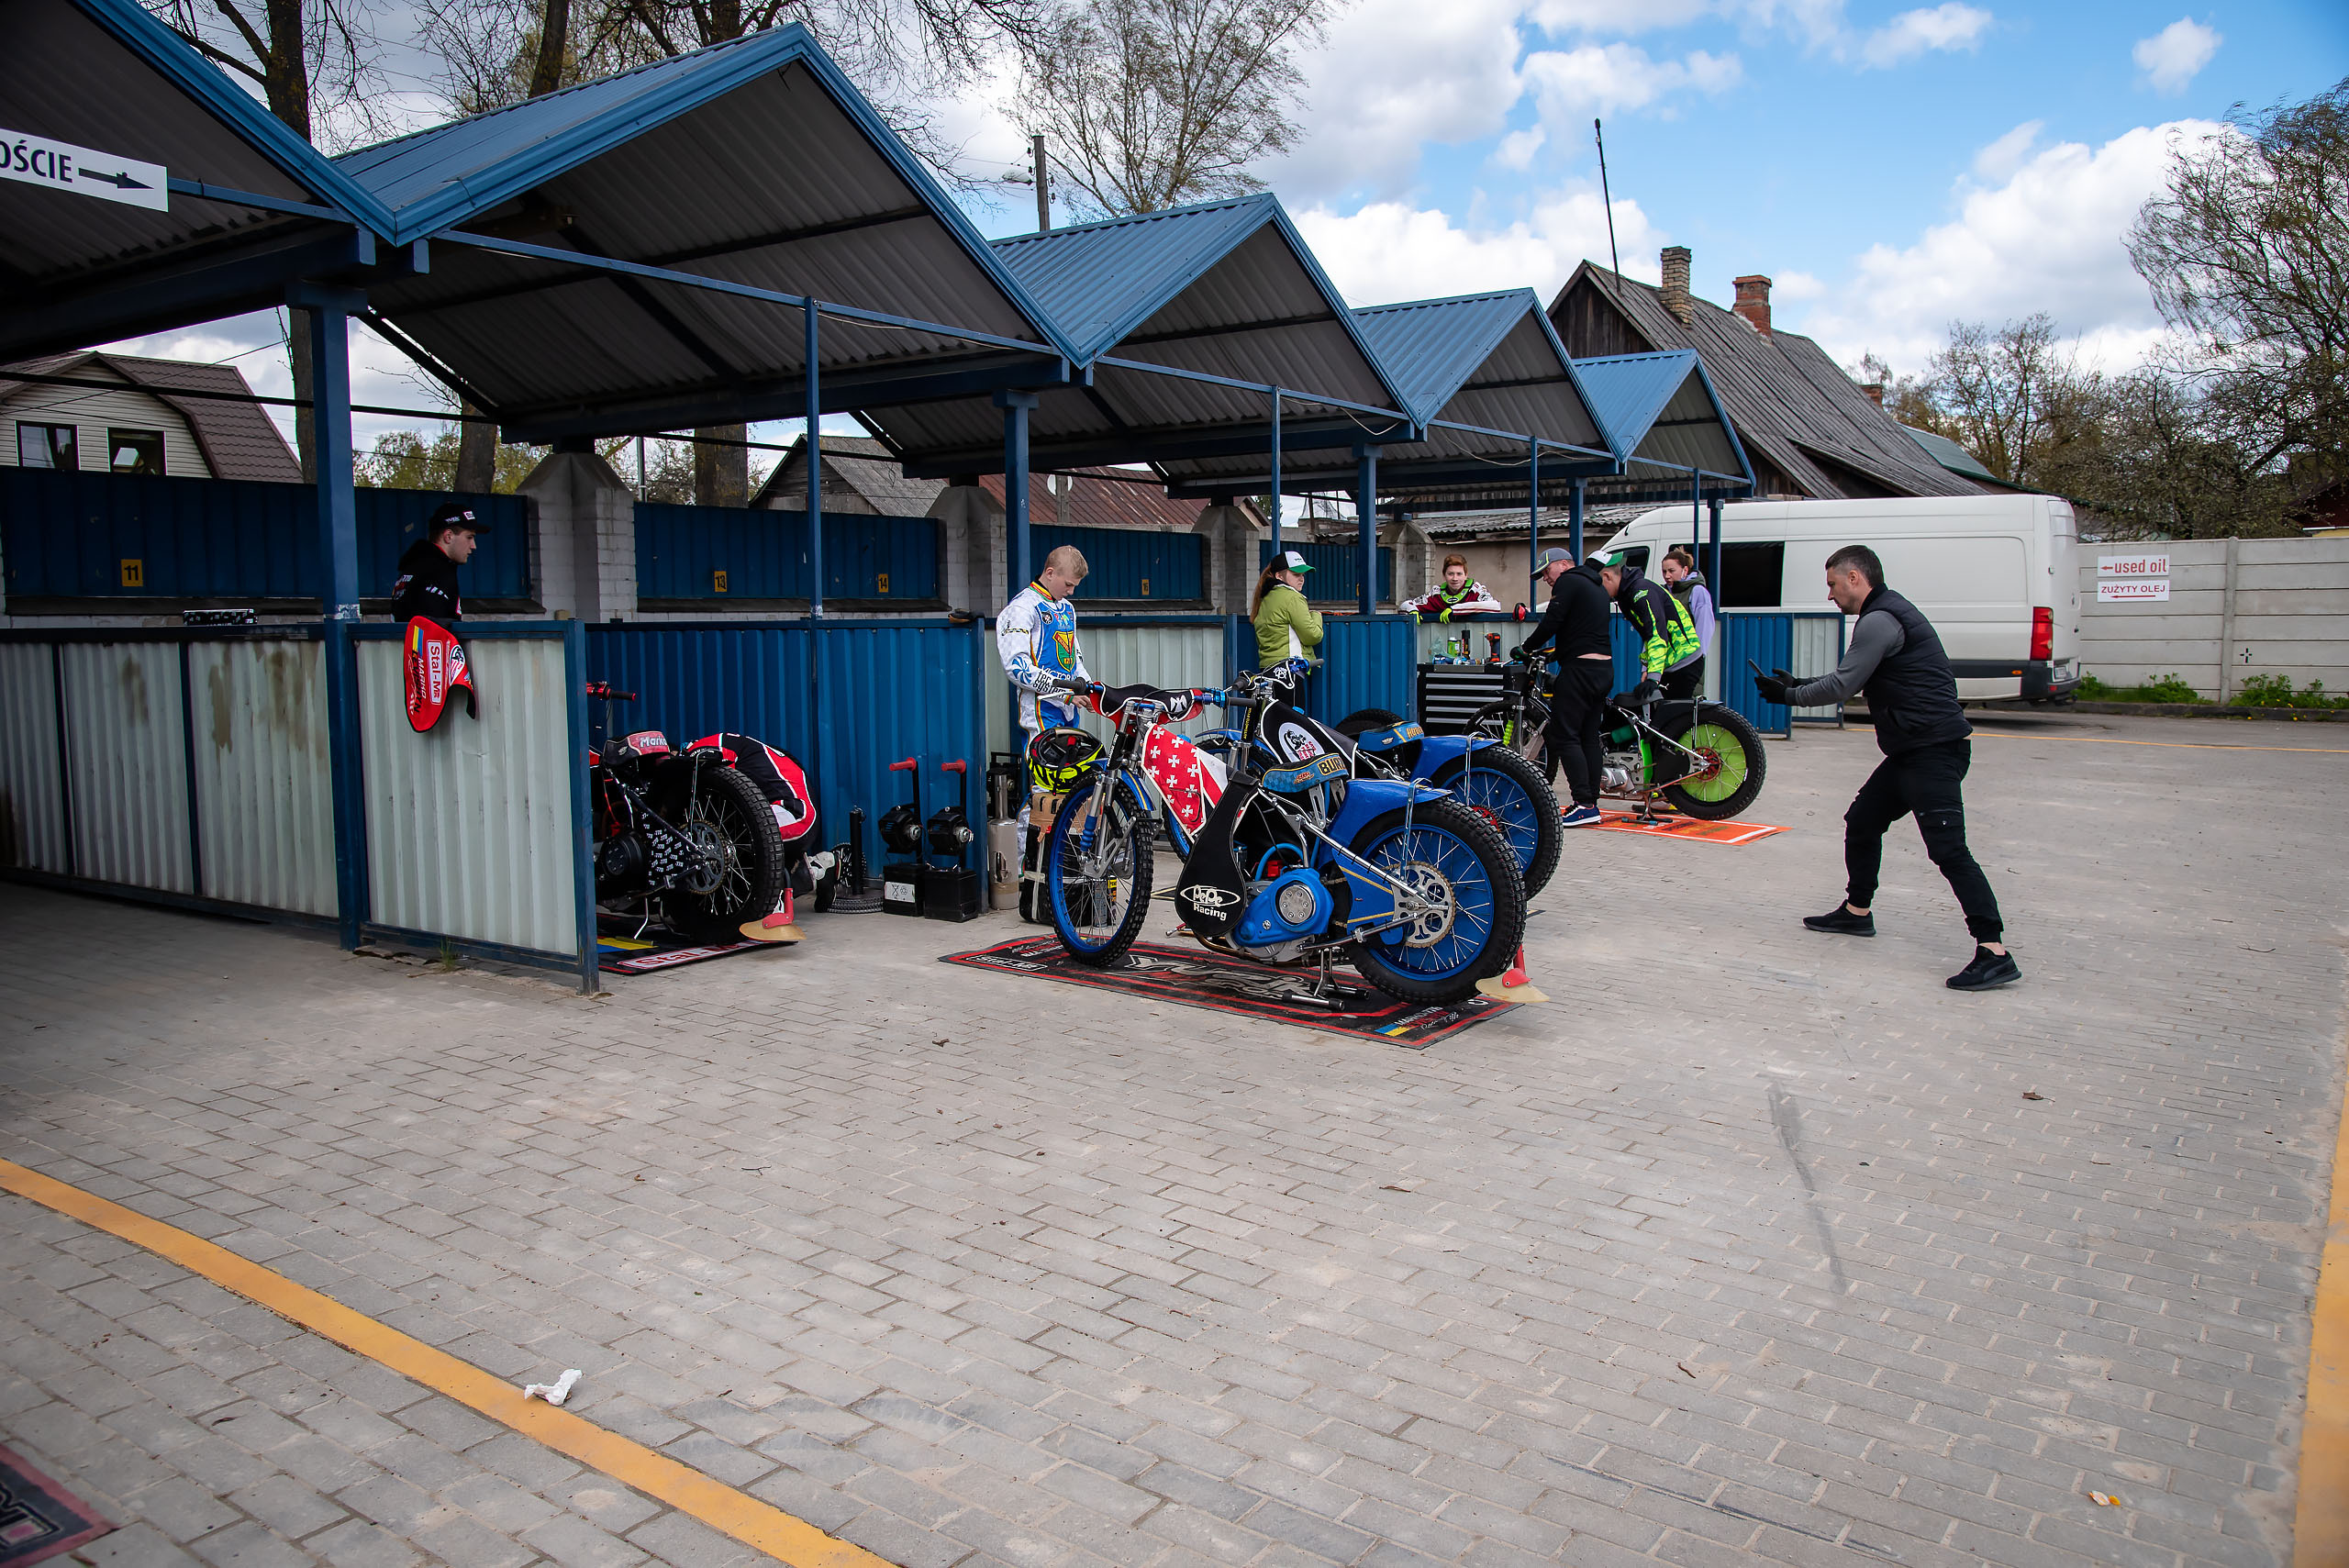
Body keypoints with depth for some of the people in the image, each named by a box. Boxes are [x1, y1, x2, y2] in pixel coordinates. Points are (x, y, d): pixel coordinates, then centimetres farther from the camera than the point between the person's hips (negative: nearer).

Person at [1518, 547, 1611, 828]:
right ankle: (1592, 802, 11)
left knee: (1563, 735, -9)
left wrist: (1526, 648, -1)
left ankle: (1584, 804, -15)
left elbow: (1551, 622, -13)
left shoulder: (1568, 582, -5)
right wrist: (1548, 652, 22)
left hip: (1580, 668, -9)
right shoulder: (1598, 587, 22)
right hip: (1605, 667, 9)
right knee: (1589, 736, 11)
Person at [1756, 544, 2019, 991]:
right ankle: (1857, 911, 35)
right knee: (1861, 823, 20)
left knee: (1948, 849, -17)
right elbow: (1853, 683, 25)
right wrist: (1797, 685, 21)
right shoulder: (1889, 614, 20)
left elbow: (1841, 686, -15)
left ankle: (1994, 953, -19)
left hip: (1934, 749, -11)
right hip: (1913, 750, 11)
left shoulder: (1880, 621, -14)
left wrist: (1789, 696, -1)